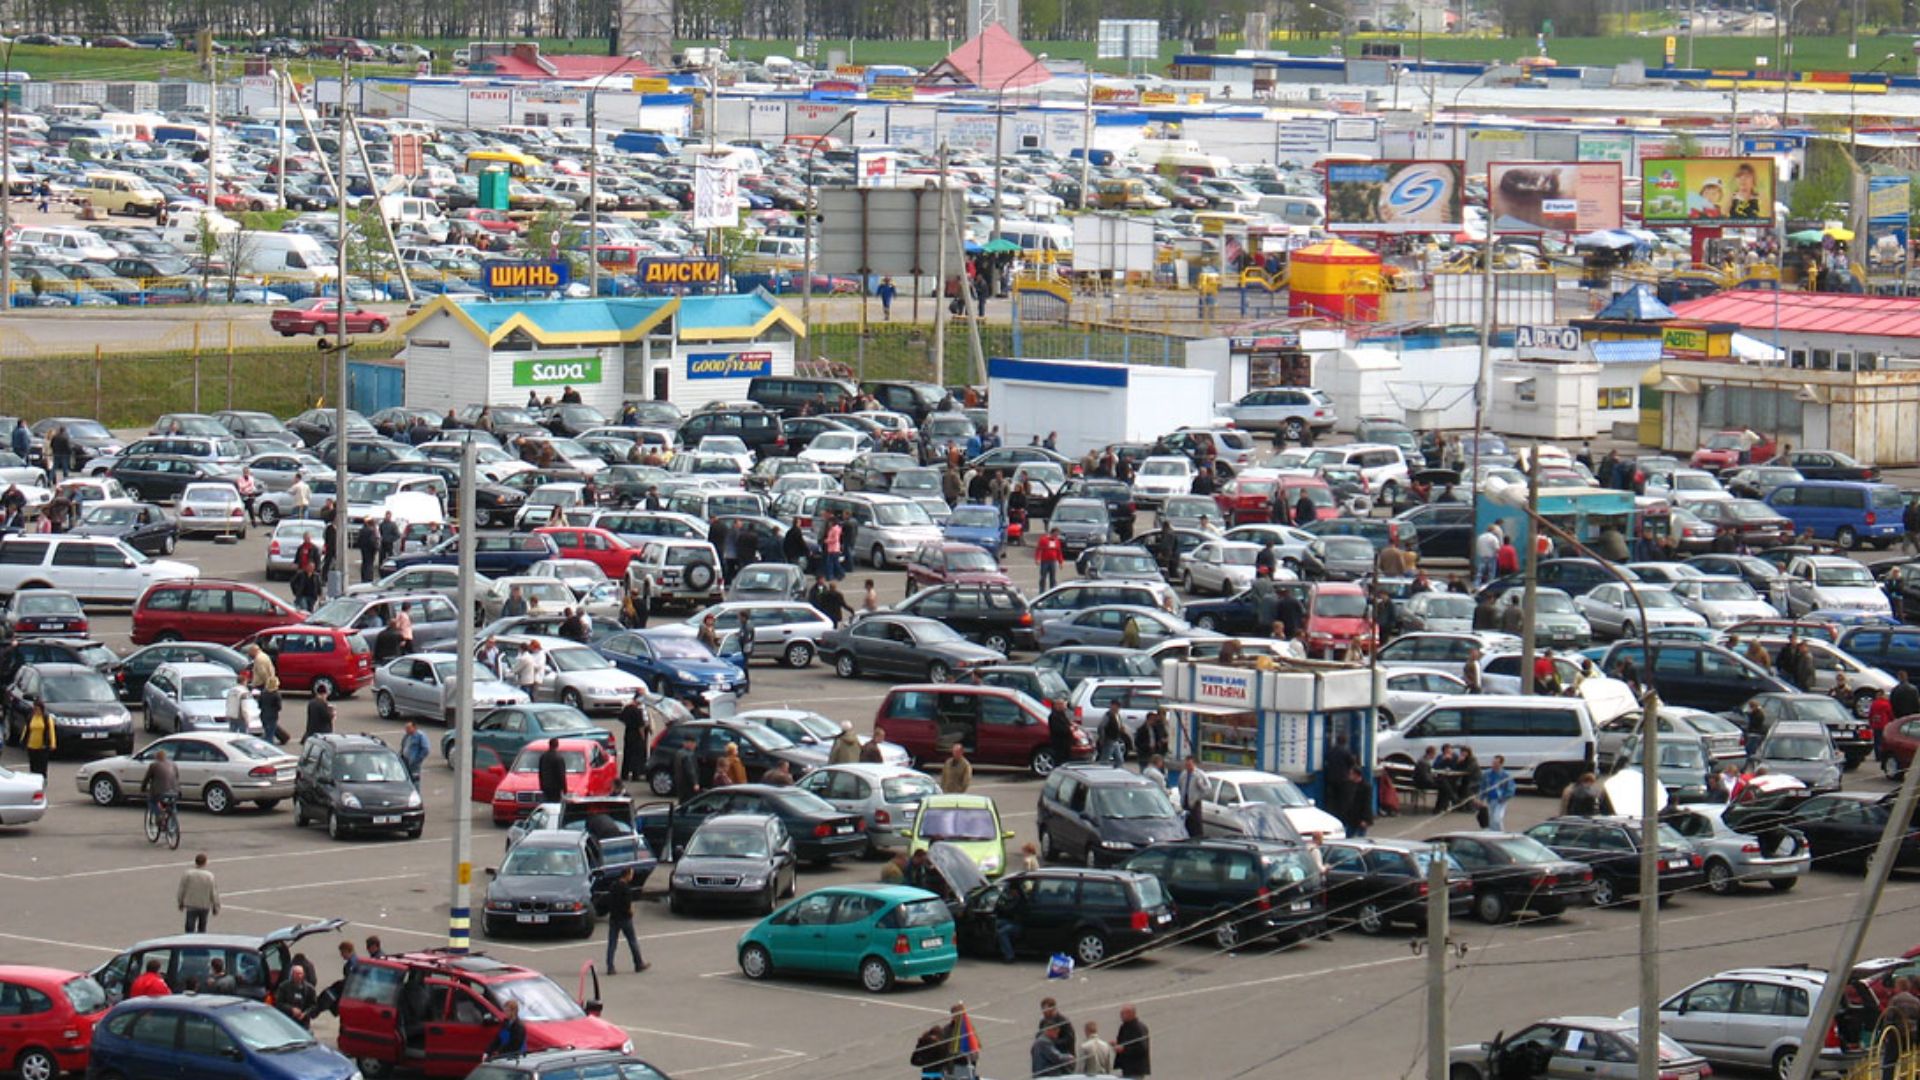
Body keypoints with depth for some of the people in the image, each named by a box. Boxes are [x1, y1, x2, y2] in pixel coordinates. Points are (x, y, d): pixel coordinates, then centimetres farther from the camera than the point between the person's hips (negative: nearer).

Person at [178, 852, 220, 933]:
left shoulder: (187, 874, -9)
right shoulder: (210, 876, -11)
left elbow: (181, 890, 0)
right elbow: (214, 893, -5)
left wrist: (180, 903, 16)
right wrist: (216, 907, 8)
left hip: (191, 906, -1)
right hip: (205, 906, 1)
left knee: (190, 928, -3)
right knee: (202, 928, 18)